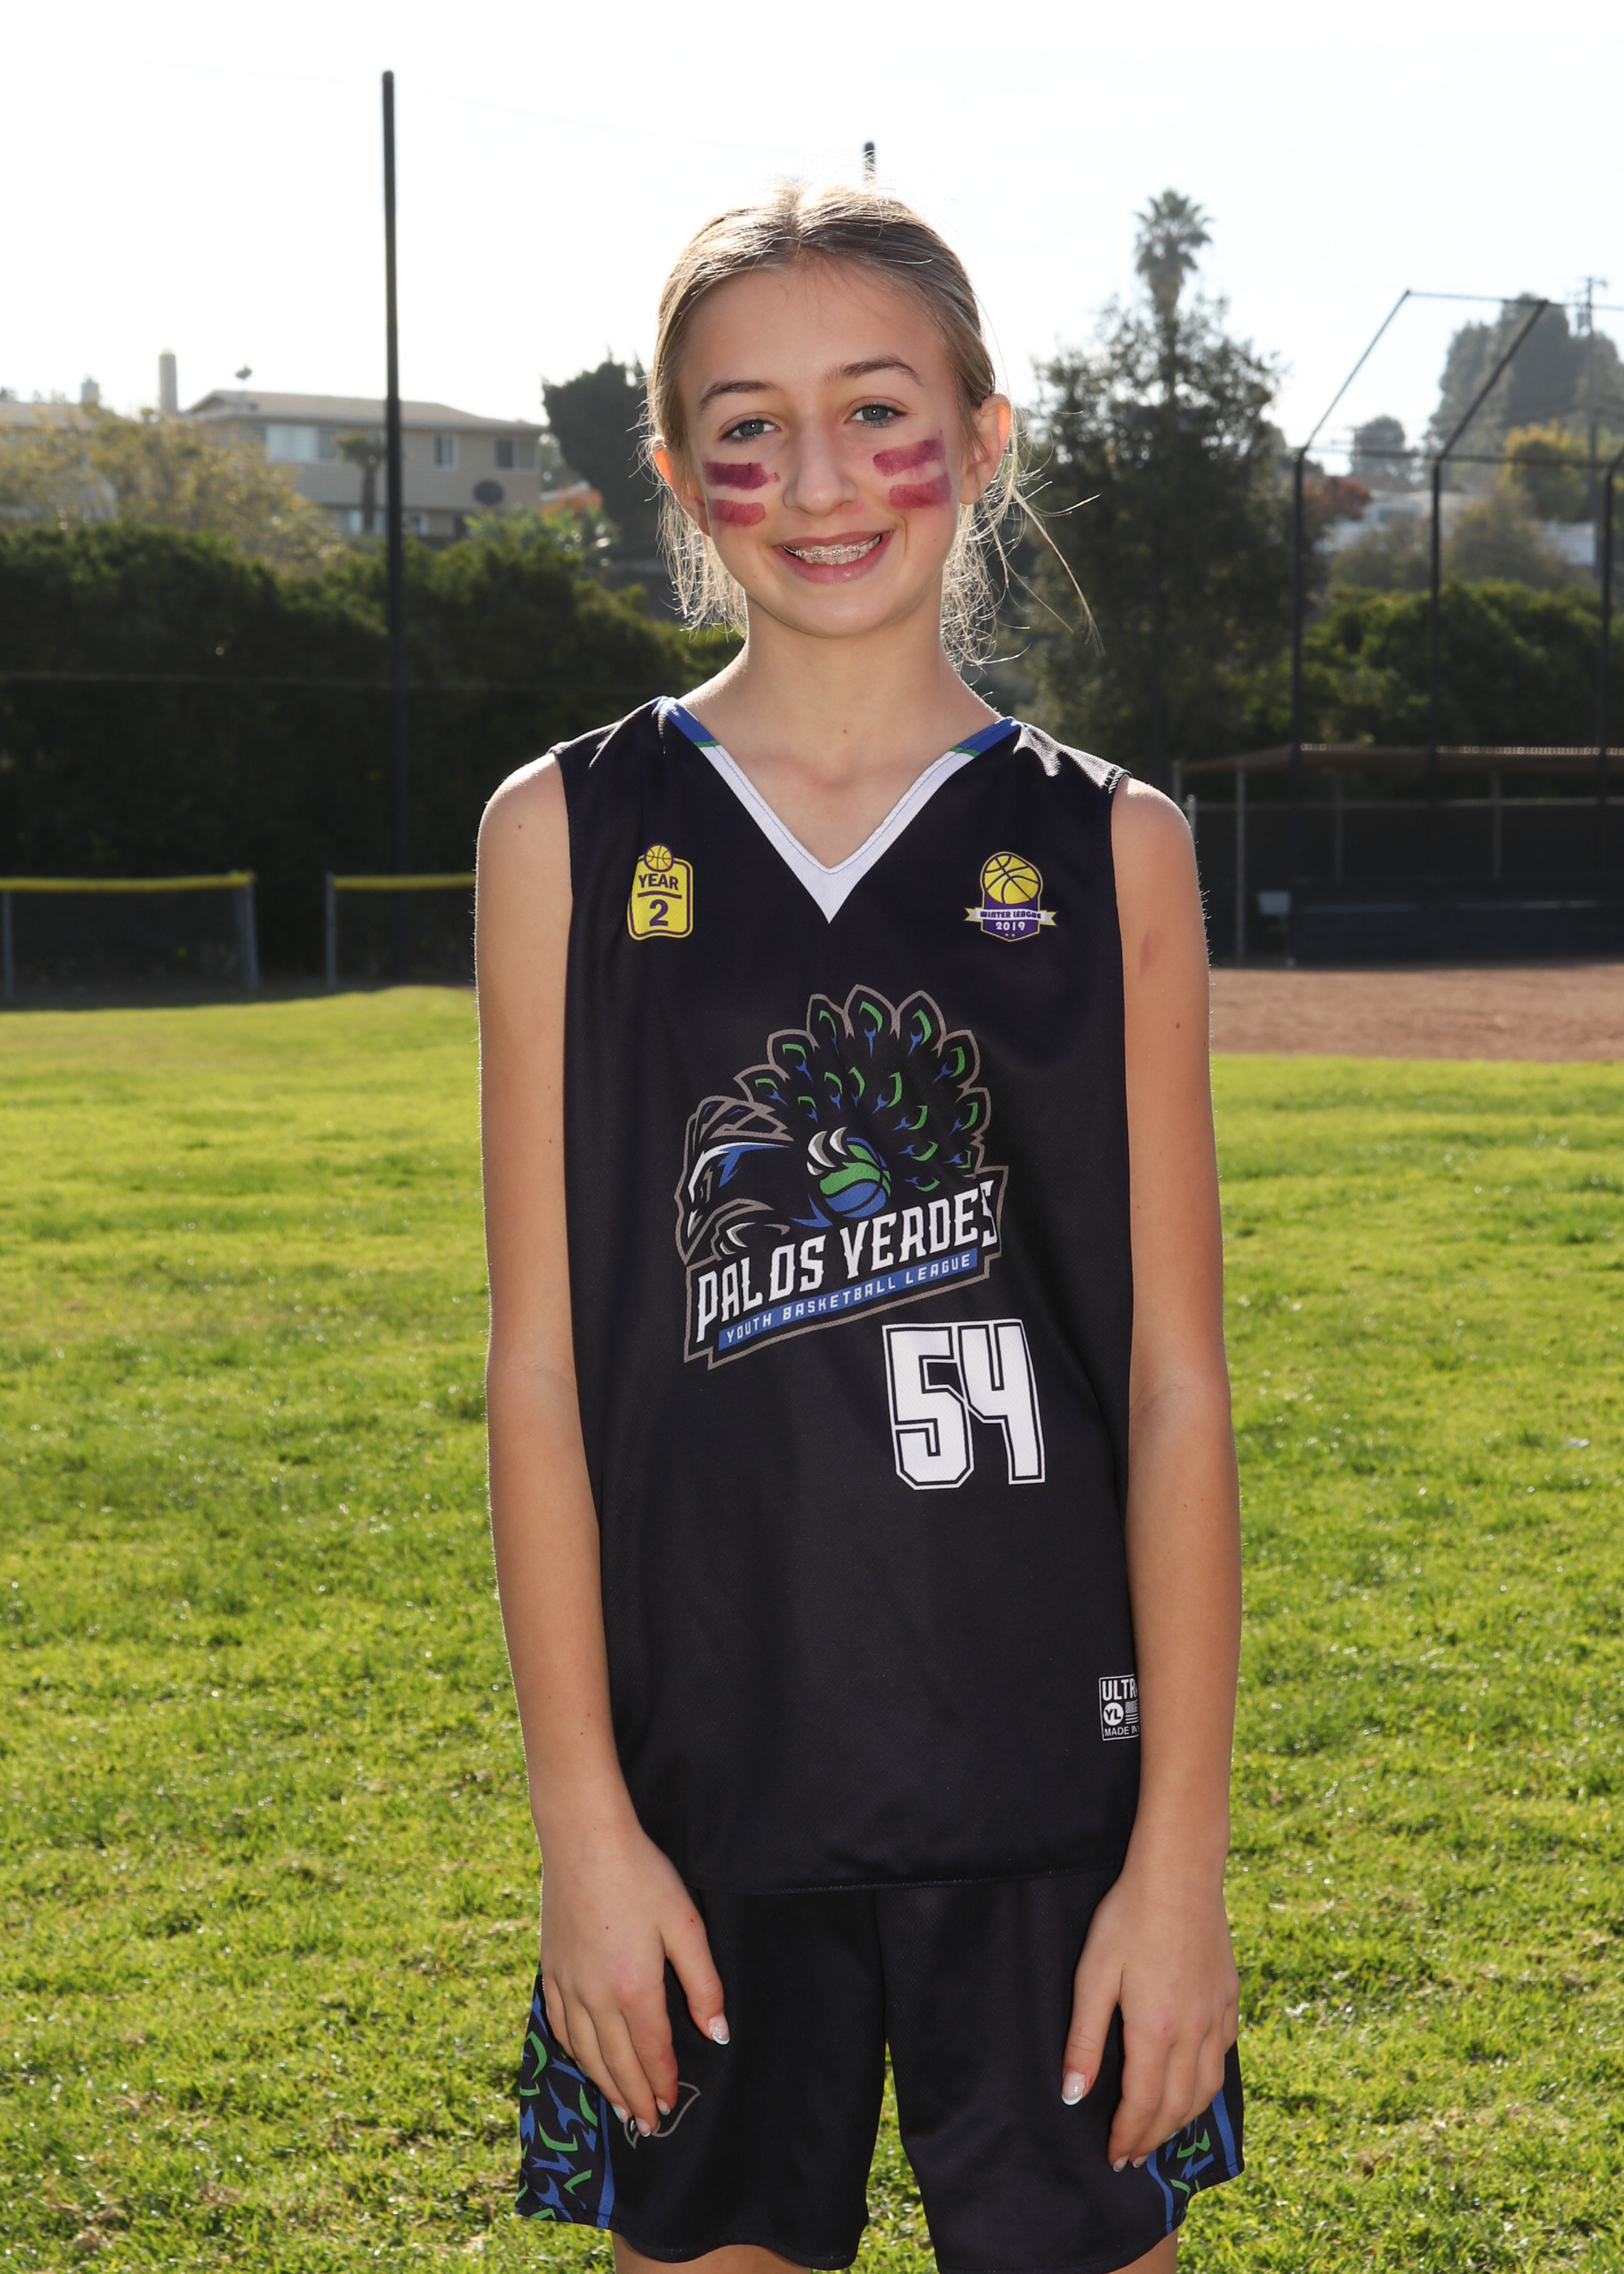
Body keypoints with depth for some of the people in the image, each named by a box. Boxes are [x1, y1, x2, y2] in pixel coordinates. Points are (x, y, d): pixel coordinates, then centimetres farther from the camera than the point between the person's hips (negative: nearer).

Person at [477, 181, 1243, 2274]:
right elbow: (541, 1362, 0)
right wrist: (583, 1822, -4)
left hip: (1050, 1786, 0)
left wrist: (1182, 1852, -4)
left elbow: (1177, 1382, 1)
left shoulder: (1106, 849, 2)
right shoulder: (572, 835, 2)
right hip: (704, 1786, 0)